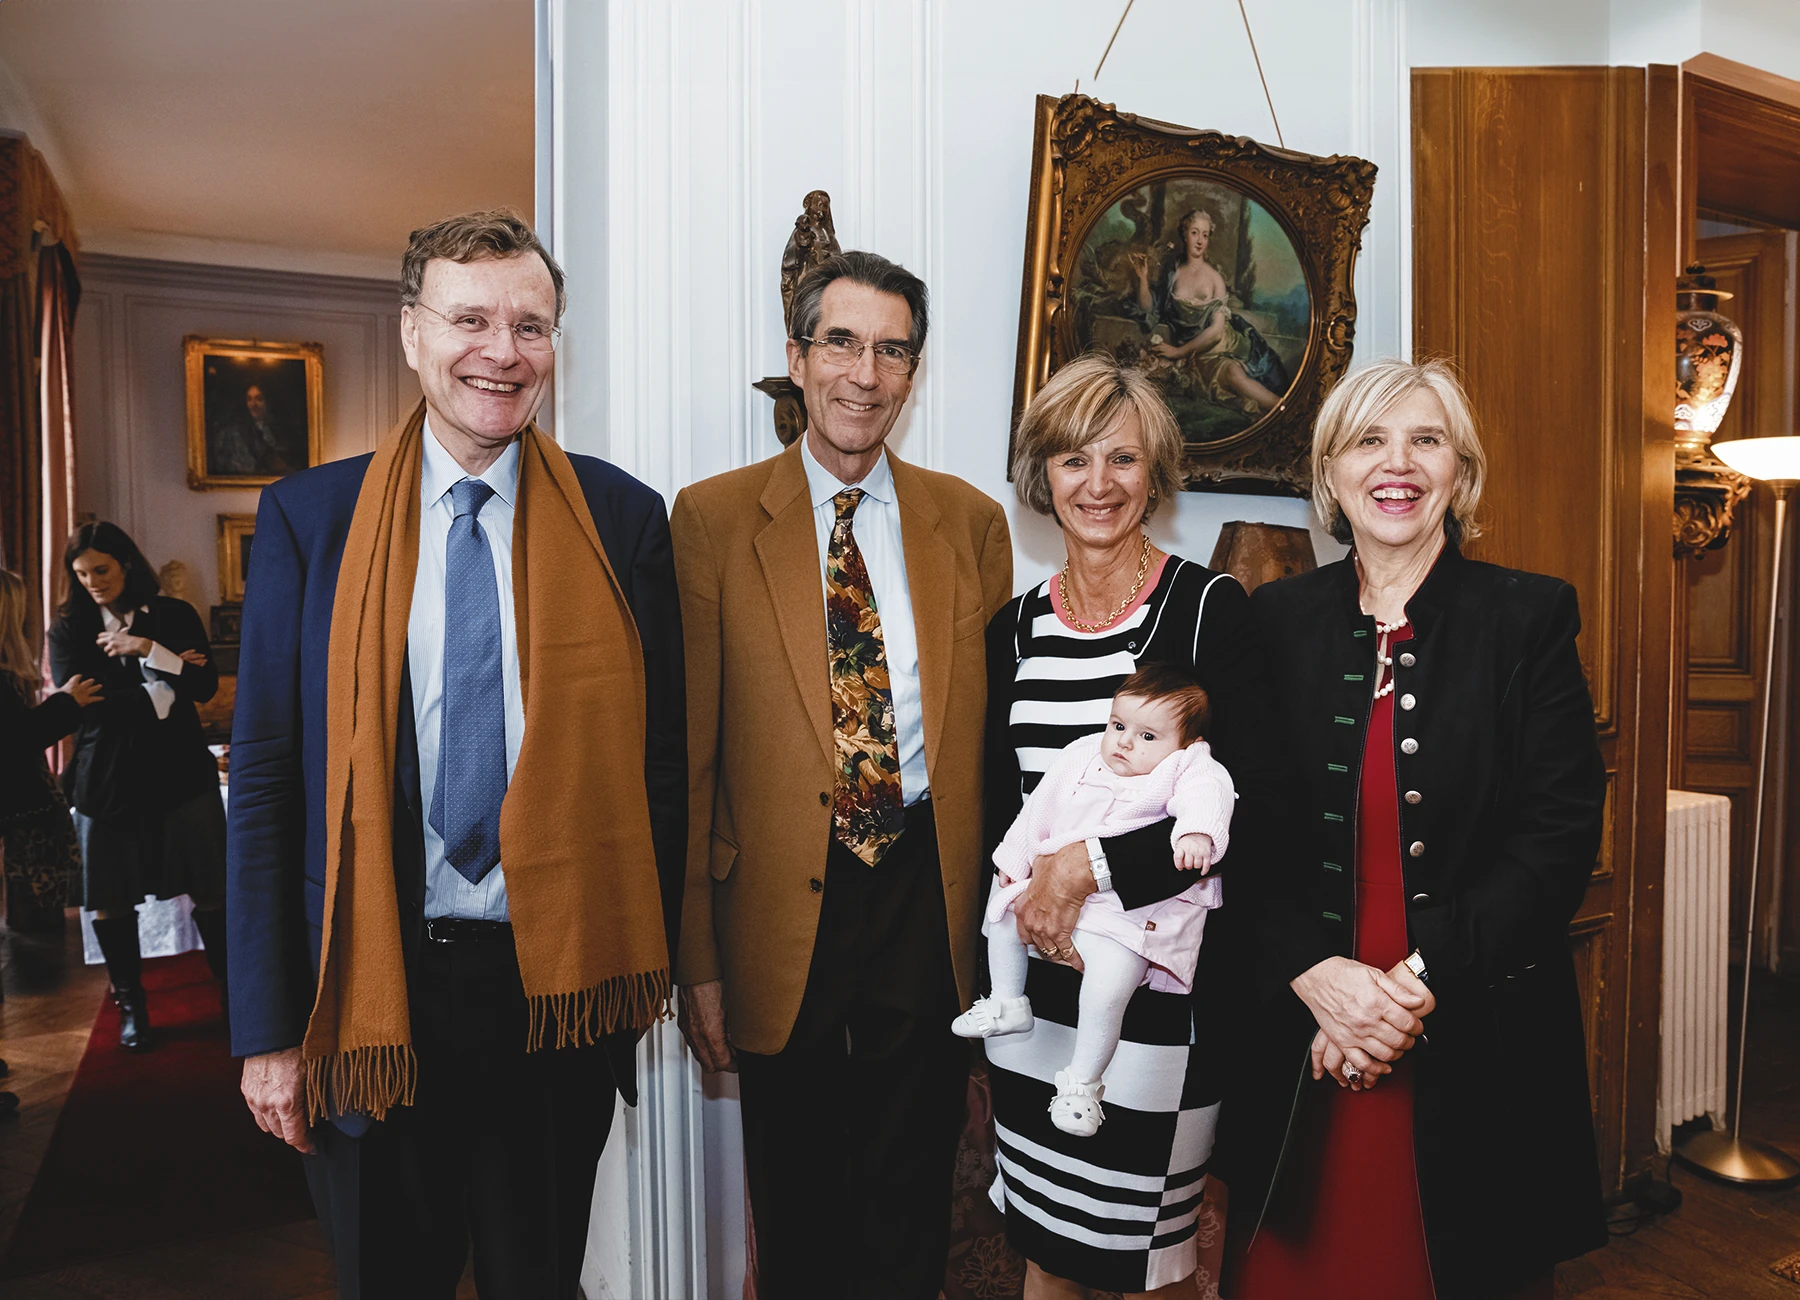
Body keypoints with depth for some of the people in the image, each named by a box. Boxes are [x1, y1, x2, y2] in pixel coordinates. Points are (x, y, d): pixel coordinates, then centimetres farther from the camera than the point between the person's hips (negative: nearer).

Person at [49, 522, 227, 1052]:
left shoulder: (174, 615, 5)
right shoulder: (68, 627, 7)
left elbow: (206, 686, -5)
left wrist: (149, 649, -17)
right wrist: (158, 691, -10)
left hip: (180, 773, -1)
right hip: (107, 780, 1)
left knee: (209, 893, -2)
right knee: (110, 903, 5)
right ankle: (131, 1005, 22)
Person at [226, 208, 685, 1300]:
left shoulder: (625, 518, -2)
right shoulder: (309, 518, -2)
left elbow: (658, 758, 2)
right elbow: (265, 781, -1)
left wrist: (648, 967, 3)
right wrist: (268, 1029, -2)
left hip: (555, 986, 0)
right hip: (373, 991, 0)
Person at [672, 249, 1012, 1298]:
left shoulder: (971, 520, 4)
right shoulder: (715, 517, -3)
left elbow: (998, 730, 7)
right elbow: (689, 752, -4)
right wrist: (697, 957, -5)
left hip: (930, 897, 2)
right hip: (784, 906, -1)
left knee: (912, 1215, 17)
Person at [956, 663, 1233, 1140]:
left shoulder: (1189, 769, -8)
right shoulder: (1080, 760, 8)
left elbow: (1206, 795, -30)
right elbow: (1039, 809, 17)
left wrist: (1198, 832, -51)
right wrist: (1014, 858, 20)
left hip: (1133, 911, -7)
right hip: (1059, 889, 7)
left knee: (1106, 989, -24)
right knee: (1003, 908, 13)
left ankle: (1082, 1083, -2)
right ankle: (1008, 1004, 31)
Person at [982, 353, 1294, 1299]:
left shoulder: (1208, 608, -7)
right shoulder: (1015, 628, 7)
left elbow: (1259, 813, -13)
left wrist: (1093, 862, -17)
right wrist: (1028, 893, -3)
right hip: (1037, 975, 4)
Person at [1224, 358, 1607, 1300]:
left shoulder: (1532, 617, -1)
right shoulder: (1277, 619, 2)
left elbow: (1562, 833, -6)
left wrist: (1419, 983, -14)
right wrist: (1316, 974, -13)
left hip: (1478, 1037, 0)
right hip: (1302, 1038, 1)